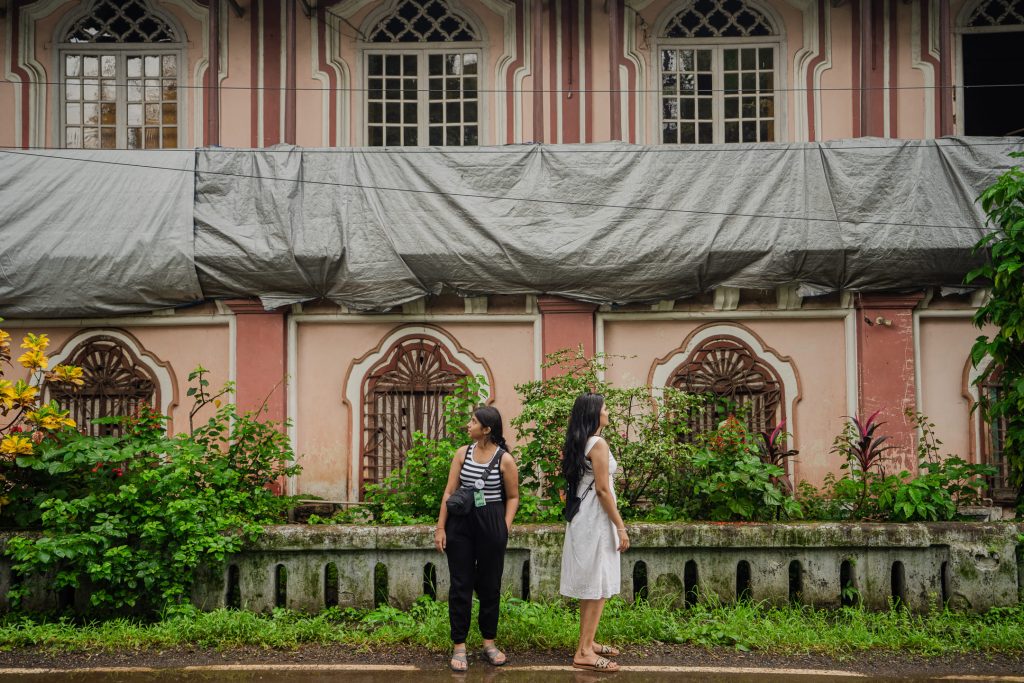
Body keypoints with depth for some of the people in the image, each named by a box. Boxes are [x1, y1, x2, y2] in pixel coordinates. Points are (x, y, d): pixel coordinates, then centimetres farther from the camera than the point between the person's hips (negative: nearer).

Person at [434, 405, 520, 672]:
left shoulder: (505, 459, -6)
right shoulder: (463, 453, 2)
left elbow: (512, 497, 4)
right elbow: (449, 492, 2)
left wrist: (505, 528, -5)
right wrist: (440, 527, -2)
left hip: (491, 525, -2)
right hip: (460, 523, 2)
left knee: (490, 585, 9)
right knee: (461, 585, 3)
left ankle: (489, 643, 25)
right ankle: (459, 646, 11)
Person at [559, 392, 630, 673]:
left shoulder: (577, 444, 11)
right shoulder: (598, 444, -16)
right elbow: (602, 489, -19)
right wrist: (620, 527, -16)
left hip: (583, 517, 9)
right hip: (595, 519, -9)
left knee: (590, 586, 16)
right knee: (598, 586, -5)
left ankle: (587, 642, 24)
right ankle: (584, 652, -4)